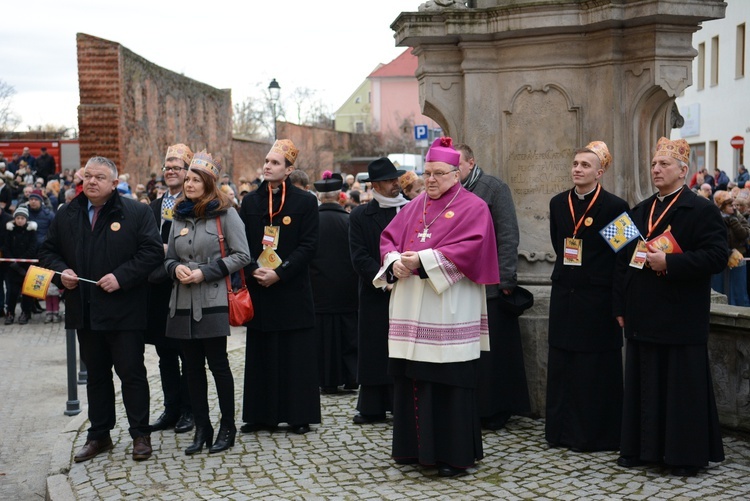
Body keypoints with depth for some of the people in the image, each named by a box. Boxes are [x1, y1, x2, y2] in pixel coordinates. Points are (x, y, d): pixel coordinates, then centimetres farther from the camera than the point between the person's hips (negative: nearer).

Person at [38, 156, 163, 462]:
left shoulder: (136, 213, -4)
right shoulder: (67, 215, 10)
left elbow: (152, 252, -11)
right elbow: (48, 251, 15)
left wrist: (121, 277, -19)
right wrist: (61, 272, -5)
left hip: (124, 310, -5)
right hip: (85, 311, 5)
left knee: (132, 373, 2)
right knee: (96, 375, 14)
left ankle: (140, 434, 12)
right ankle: (99, 435, 24)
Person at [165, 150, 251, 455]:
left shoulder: (225, 213, -3)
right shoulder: (180, 216, 13)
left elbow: (242, 255, -7)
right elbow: (169, 258, 19)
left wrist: (206, 272, -13)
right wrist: (175, 268, -5)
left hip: (212, 301, -5)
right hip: (183, 303, 5)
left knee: (218, 364, -1)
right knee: (193, 367, 8)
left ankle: (227, 427, 12)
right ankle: (201, 428, 17)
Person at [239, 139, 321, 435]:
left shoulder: (305, 202, -1)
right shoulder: (250, 202, 9)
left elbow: (309, 245, -7)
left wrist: (280, 273, -15)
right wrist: (254, 271, -10)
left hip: (292, 290, -3)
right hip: (259, 289, 3)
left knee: (296, 354, 1)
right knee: (261, 354, 6)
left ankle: (298, 415, 9)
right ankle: (262, 414, 14)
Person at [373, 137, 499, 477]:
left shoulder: (473, 208, -1)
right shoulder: (414, 207, 18)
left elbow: (469, 248, -14)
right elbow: (388, 237, 14)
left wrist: (422, 259, -19)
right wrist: (395, 262, -8)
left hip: (449, 313, -6)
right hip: (411, 311, 6)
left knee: (449, 383, -4)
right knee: (411, 380, 7)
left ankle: (454, 455, 5)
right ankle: (416, 447, 18)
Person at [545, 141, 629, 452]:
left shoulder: (614, 206, -8)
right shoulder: (559, 203, 8)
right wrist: (568, 268, 13)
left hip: (597, 298, -5)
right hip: (564, 294, 5)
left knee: (595, 366, 1)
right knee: (560, 363, 9)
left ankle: (595, 434, 12)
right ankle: (561, 430, 20)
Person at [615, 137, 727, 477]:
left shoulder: (701, 210, -4)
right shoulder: (639, 212, 15)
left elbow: (717, 256, -15)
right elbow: (624, 261, 15)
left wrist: (669, 263, -22)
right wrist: (621, 307, 10)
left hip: (681, 319, -6)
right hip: (643, 318, 6)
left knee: (681, 386, 0)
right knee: (644, 385, 11)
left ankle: (685, 455, 12)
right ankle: (643, 448, 21)